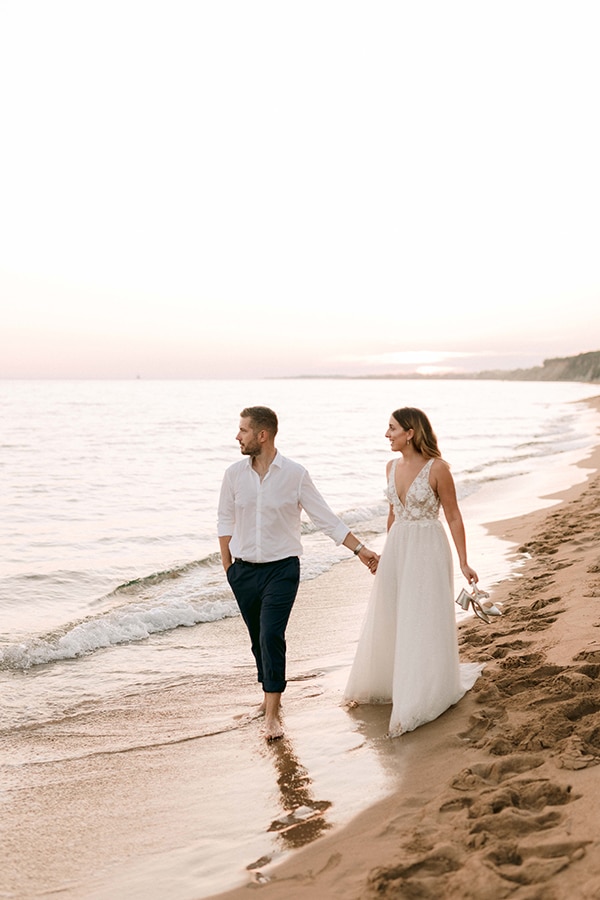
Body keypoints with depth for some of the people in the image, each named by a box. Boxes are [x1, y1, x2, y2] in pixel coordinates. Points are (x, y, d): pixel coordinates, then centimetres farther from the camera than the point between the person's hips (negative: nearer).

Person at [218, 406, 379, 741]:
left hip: (281, 569, -3)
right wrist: (227, 565, 11)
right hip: (244, 571, 4)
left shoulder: (295, 474, -7)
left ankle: (272, 714, -9)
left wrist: (360, 549, -4)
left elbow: (326, 518, -2)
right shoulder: (234, 474, 1)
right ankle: (271, 691, 36)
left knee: (272, 635, -14)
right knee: (258, 637, 13)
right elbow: (225, 519, 13)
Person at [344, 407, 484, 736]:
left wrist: (463, 563, -11)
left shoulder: (437, 468, -14)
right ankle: (387, 682, 32)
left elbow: (453, 517, -10)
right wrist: (386, 551, 23)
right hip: (396, 548, 7)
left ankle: (418, 700, 11)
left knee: (423, 622, 0)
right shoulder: (392, 467, 6)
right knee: (389, 620, 14)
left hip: (428, 550, -6)